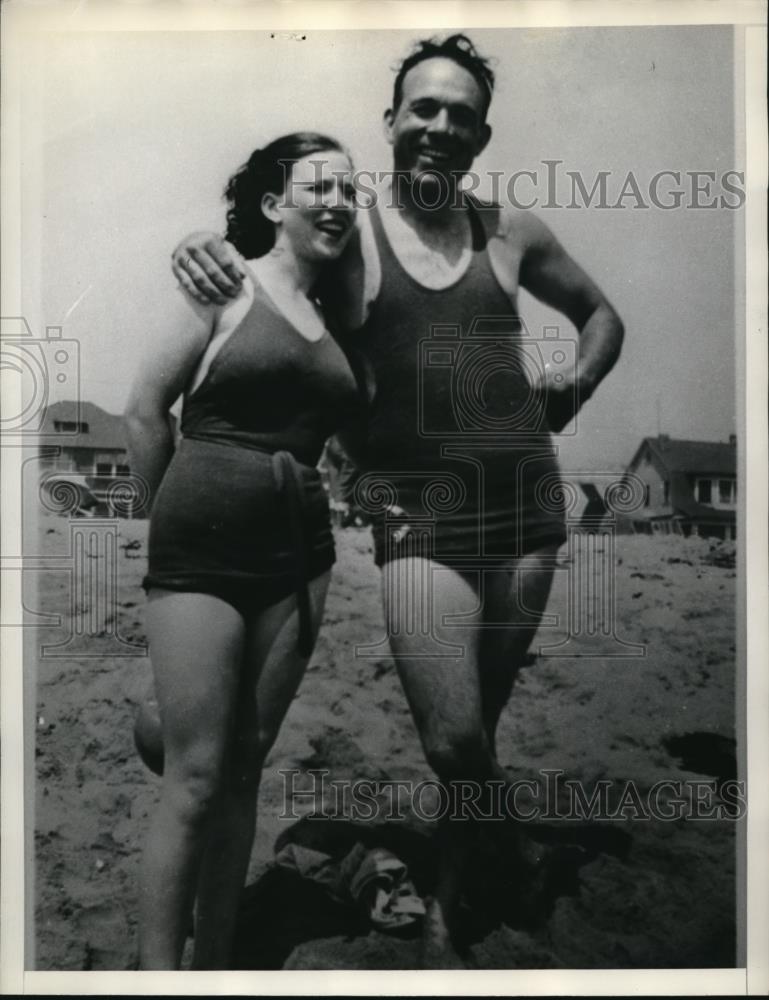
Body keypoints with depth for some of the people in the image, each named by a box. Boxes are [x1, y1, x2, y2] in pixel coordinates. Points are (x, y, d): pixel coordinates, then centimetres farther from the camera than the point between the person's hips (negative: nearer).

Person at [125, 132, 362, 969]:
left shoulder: (334, 312, 14)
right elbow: (145, 408, -2)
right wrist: (180, 515, 5)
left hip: (296, 552, 5)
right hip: (202, 551, -5)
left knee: (245, 770, 11)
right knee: (194, 778, -4)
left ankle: (216, 964, 23)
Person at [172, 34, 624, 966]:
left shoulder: (510, 230, 9)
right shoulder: (349, 231, 1)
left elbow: (602, 313, 24)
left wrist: (577, 379, 7)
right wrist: (200, 251, -13)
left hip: (525, 496, 3)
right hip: (418, 505, -3)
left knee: (474, 730, 13)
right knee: (452, 739, -10)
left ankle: (447, 910, 34)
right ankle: (496, 795, 26)